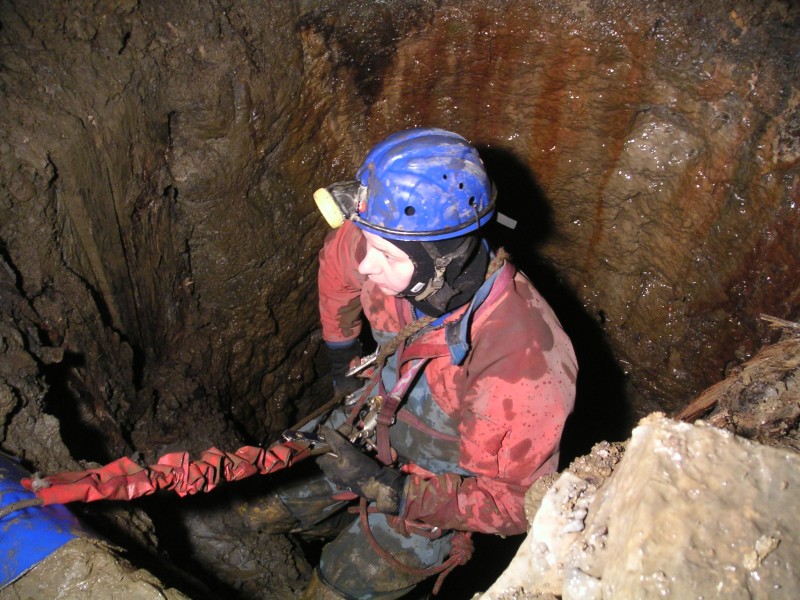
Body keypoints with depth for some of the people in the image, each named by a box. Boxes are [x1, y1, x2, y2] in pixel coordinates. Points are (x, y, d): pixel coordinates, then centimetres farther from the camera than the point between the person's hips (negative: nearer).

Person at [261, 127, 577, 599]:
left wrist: (397, 491, -33)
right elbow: (337, 258, 0)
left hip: (433, 494, -5)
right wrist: (341, 348, 14)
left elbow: (516, 502, -26)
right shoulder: (393, 249, -27)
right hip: (377, 418, 6)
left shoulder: (520, 364, -42)